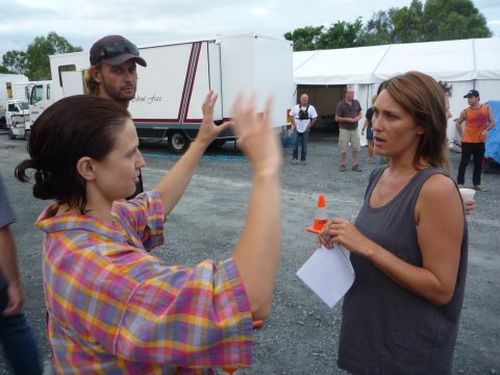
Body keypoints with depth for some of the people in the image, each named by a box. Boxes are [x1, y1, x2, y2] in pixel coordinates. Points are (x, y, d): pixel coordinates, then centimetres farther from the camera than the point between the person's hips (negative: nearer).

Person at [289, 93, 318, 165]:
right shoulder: (296, 107, 2)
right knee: (295, 143, -7)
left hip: (305, 129, 0)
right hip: (296, 129, 0)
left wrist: (310, 125, -3)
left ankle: (303, 160, 14)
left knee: (304, 145, 4)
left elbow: (315, 118, 3)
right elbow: (291, 115, 8)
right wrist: (294, 124, -2)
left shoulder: (311, 108, 0)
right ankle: (294, 158, 5)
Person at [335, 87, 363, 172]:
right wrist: (347, 119, -16)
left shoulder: (356, 103, 2)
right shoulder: (341, 105, -9)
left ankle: (355, 165, 14)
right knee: (343, 149, 1)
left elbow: (360, 114, 13)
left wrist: (357, 118, -9)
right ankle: (342, 165, 14)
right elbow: (337, 118, -6)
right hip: (344, 130, -3)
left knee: (356, 148, 4)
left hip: (355, 129, 4)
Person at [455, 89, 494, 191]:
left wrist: (486, 130, -15)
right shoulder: (465, 112, -4)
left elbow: (492, 122, 5)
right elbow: (458, 123, 8)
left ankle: (476, 183, 17)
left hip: (480, 141, 2)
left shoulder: (487, 109, 0)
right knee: (464, 162, -1)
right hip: (467, 141, -2)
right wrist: (461, 136, 1)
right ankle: (460, 182, 6)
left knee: (478, 163, 8)